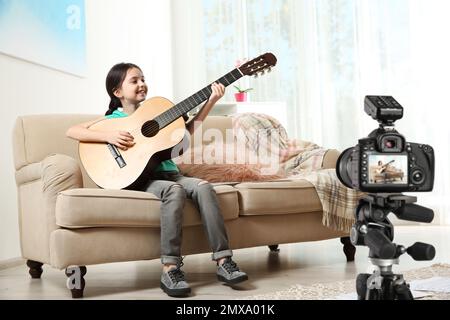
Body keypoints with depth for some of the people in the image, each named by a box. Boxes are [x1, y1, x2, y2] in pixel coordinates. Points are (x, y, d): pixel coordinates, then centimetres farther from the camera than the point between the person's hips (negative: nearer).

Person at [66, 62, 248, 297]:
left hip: (169, 173, 5)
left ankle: (223, 260, -23)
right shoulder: (112, 119, 8)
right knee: (174, 190, -35)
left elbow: (187, 129, 15)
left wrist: (211, 101, 8)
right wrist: (108, 136, -17)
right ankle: (170, 269, -32)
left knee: (203, 187, -24)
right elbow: (72, 131, -3)